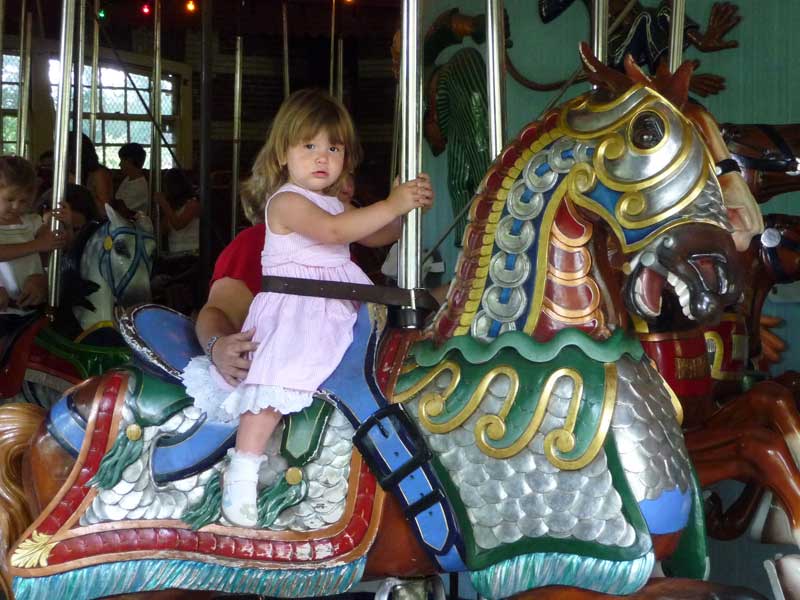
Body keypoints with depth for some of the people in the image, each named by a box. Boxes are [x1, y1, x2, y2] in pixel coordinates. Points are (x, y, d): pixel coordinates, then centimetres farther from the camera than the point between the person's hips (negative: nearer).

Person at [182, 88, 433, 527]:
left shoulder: (334, 201, 20)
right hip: (291, 313, -9)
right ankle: (242, 474, -23)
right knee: (278, 379, -26)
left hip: (336, 311, 9)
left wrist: (407, 205, 6)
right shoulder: (286, 201, -10)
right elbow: (333, 230, -26)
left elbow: (375, 234, 23)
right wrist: (391, 205, -26)